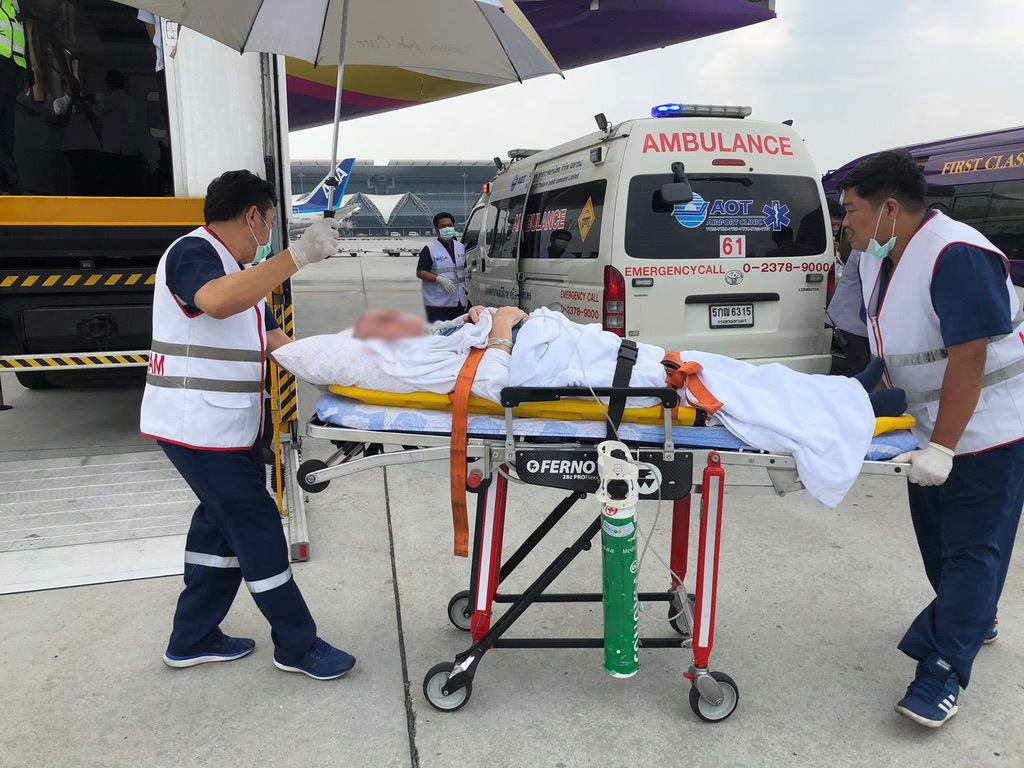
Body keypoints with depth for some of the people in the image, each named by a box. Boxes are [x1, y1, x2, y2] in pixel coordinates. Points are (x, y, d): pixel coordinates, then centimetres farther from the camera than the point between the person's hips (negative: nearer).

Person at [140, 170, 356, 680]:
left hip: (226, 427, 10)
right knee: (256, 530, -2)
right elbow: (215, 301, -38)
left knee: (222, 522, 17)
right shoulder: (192, 253, -14)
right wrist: (297, 255, -40)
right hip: (199, 427, -10)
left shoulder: (239, 272, 17)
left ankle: (192, 640, 31)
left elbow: (275, 340, 16)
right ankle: (297, 647, 12)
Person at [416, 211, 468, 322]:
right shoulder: (429, 249, -6)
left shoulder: (460, 247, 15)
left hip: (459, 303, 6)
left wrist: (466, 293, 16)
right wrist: (440, 279, -21)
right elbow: (420, 273, -9)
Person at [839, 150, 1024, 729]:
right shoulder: (880, 258, 3)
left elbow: (967, 360, -28)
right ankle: (974, 618, 42)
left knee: (970, 548, -1)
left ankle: (944, 672, 7)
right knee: (937, 538, 19)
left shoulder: (956, 256, -25)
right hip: (931, 426, 9)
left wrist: (941, 448, -27)